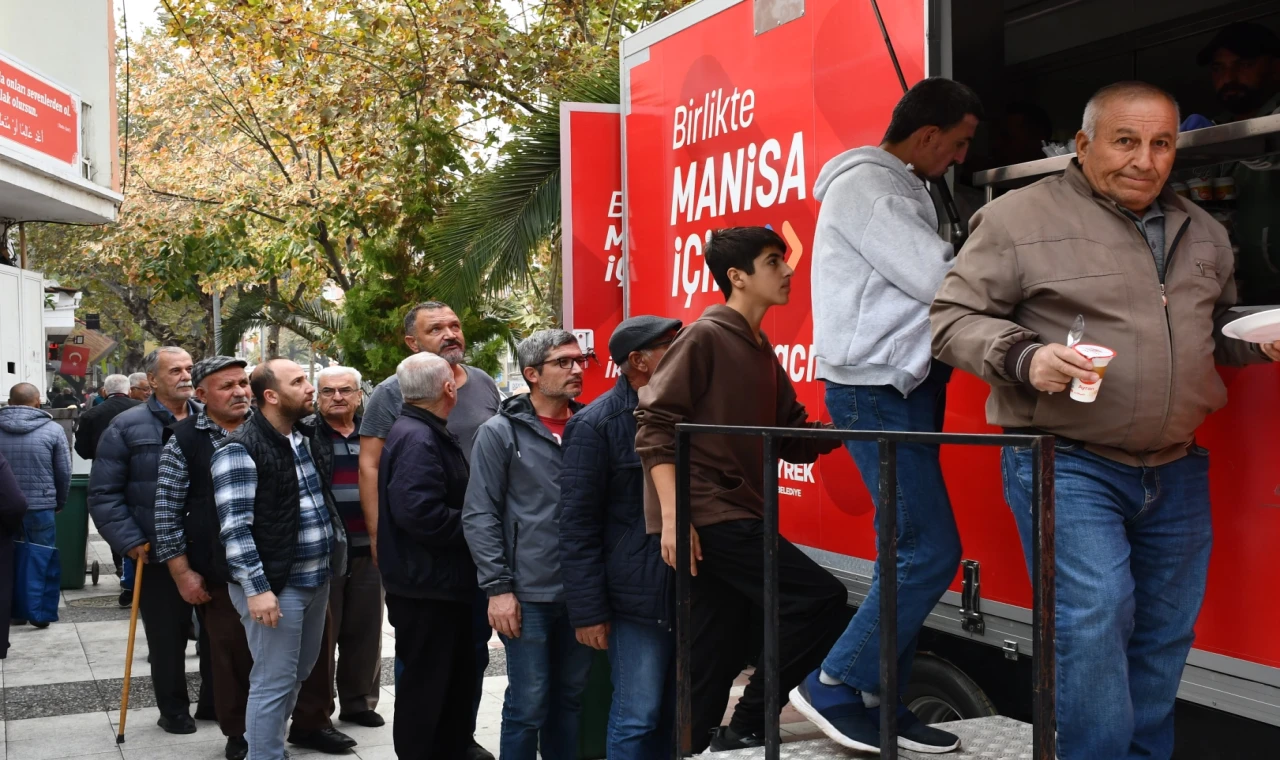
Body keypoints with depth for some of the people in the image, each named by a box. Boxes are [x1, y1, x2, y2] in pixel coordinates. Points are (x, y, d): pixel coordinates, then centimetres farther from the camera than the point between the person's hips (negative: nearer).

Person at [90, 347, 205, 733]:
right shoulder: (127, 427, -5)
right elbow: (103, 493, -7)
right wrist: (129, 542, -14)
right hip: (158, 554, -3)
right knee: (167, 635, 6)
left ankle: (215, 701, 26)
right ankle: (173, 709, 22)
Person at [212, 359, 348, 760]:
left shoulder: (306, 438, 12)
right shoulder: (240, 449, -14)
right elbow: (235, 527, -19)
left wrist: (337, 556, 18)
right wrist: (256, 588, -23)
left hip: (315, 580, 8)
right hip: (274, 585, -8)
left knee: (297, 675, 18)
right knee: (274, 682, -3)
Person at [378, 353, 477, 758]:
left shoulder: (427, 434, 14)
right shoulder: (416, 439, -20)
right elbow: (420, 513, -30)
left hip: (443, 582, 10)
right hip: (427, 586, -10)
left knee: (456, 681, 18)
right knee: (426, 689, 0)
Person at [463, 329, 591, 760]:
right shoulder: (500, 433, -3)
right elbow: (479, 517, -5)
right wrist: (498, 588, -11)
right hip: (529, 595, -4)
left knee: (570, 700, 13)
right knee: (528, 706, 1)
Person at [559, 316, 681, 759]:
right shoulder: (595, 425, -8)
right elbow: (577, 527, -10)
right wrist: (588, 612, -14)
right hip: (638, 601, -6)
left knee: (672, 716, 13)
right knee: (637, 720, -3)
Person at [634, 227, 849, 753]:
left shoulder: (762, 352, 18)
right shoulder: (705, 337, -8)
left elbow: (794, 440, 17)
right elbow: (655, 424, -14)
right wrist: (672, 515, -21)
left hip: (735, 517, 9)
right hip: (705, 516, -9)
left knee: (718, 660, 9)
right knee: (820, 600, -14)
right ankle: (746, 729, -5)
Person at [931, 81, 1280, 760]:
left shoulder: (1202, 233, 15)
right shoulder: (1020, 218, -5)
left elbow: (1219, 331, 28)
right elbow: (953, 317, -6)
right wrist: (1025, 358, -22)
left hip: (1177, 472, 6)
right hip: (1068, 467, -6)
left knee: (1165, 636, 11)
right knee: (1093, 623, -16)